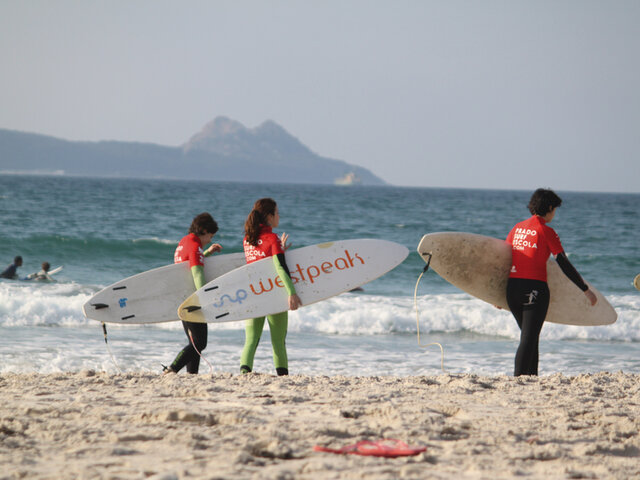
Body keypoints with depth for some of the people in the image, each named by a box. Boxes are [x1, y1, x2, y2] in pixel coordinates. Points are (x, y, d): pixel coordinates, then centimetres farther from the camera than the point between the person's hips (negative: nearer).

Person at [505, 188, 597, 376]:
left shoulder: (517, 228, 13)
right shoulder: (546, 231, -5)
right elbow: (564, 265, -7)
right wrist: (585, 290, -1)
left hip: (512, 288, 6)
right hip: (535, 288, -6)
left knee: (530, 337, 19)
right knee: (529, 338, -7)